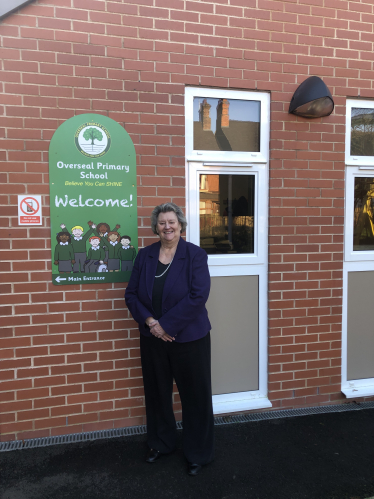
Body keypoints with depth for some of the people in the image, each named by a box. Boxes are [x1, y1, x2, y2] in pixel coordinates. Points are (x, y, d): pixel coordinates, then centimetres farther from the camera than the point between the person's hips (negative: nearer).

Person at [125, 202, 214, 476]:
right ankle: (160, 443, 43)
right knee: (157, 393, 18)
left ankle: (199, 454, 31)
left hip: (189, 339, -3)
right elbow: (132, 294, 2)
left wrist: (165, 325, -19)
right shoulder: (145, 255, 2)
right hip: (152, 339, 4)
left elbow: (198, 296, -18)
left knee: (195, 396, 9)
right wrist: (150, 321, -13)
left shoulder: (195, 255, -9)